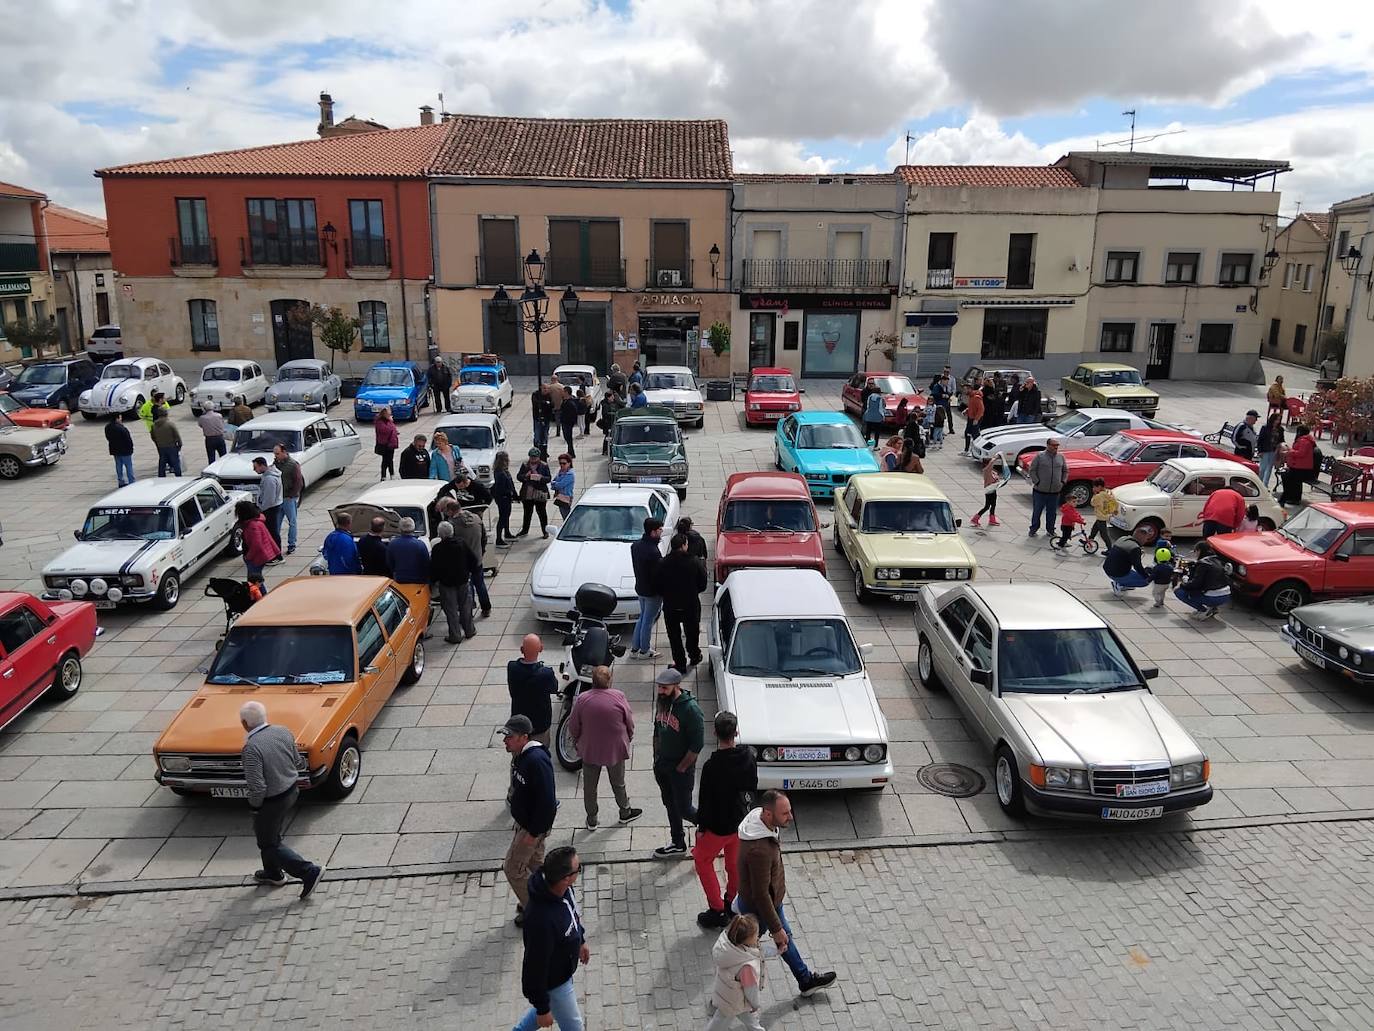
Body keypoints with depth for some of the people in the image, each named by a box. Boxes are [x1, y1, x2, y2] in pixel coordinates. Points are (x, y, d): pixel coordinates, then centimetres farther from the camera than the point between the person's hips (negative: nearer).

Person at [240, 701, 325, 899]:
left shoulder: (252, 748, -28)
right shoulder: (283, 732, -8)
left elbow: (257, 787, -26)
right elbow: (297, 760, 5)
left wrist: (254, 806, -8)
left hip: (272, 802, -7)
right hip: (292, 792, 7)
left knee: (269, 844, 12)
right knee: (270, 835, 29)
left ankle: (309, 871, 5)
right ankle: (273, 873, 46)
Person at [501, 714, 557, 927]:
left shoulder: (537, 761, -31)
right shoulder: (520, 755, -1)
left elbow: (547, 801, -29)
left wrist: (533, 832, -23)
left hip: (534, 825, -9)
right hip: (523, 821, 9)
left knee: (513, 868, 3)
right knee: (534, 862, 23)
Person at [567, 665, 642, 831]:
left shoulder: (582, 698, -17)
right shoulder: (618, 696, -19)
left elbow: (573, 726, -8)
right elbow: (630, 722, -7)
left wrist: (577, 741, 12)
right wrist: (628, 738, 13)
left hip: (589, 750, 0)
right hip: (615, 749, 0)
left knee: (589, 786, 18)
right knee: (618, 783, 22)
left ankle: (591, 820, 31)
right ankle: (625, 813, 39)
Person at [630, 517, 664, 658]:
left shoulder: (635, 545, -2)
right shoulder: (653, 552, -30)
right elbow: (659, 574, -24)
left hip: (640, 588, 8)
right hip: (653, 591, -8)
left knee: (642, 617, 23)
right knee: (648, 621, 8)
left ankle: (634, 649, 30)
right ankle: (644, 651, 24)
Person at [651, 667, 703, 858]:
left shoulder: (690, 709, -26)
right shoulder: (662, 701, -3)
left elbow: (697, 744, -22)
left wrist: (680, 769, -15)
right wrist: (657, 759, 10)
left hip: (681, 769, -7)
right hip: (662, 765, 7)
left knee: (684, 809, 3)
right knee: (670, 805, 19)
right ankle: (678, 844, 37)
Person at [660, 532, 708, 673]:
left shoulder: (663, 564, -13)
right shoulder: (695, 562, -16)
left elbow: (659, 588, -5)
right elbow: (702, 585, -6)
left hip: (670, 606, 0)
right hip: (691, 605, 0)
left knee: (674, 635, 12)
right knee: (692, 632, 22)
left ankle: (680, 664, 16)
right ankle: (694, 656, 40)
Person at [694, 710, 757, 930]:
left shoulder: (712, 766, -29)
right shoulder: (748, 757, -11)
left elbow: (705, 800, -19)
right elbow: (753, 787, 4)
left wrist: (701, 827, -6)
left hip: (719, 825, -6)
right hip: (742, 821, 6)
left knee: (702, 860, 15)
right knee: (734, 862, 24)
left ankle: (717, 910, 16)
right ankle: (732, 903, 39)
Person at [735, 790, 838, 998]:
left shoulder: (758, 820, -13)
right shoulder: (759, 850, -42)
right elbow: (760, 895, -32)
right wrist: (776, 929, -21)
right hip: (757, 908, -8)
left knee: (786, 937, 27)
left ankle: (806, 980, 50)